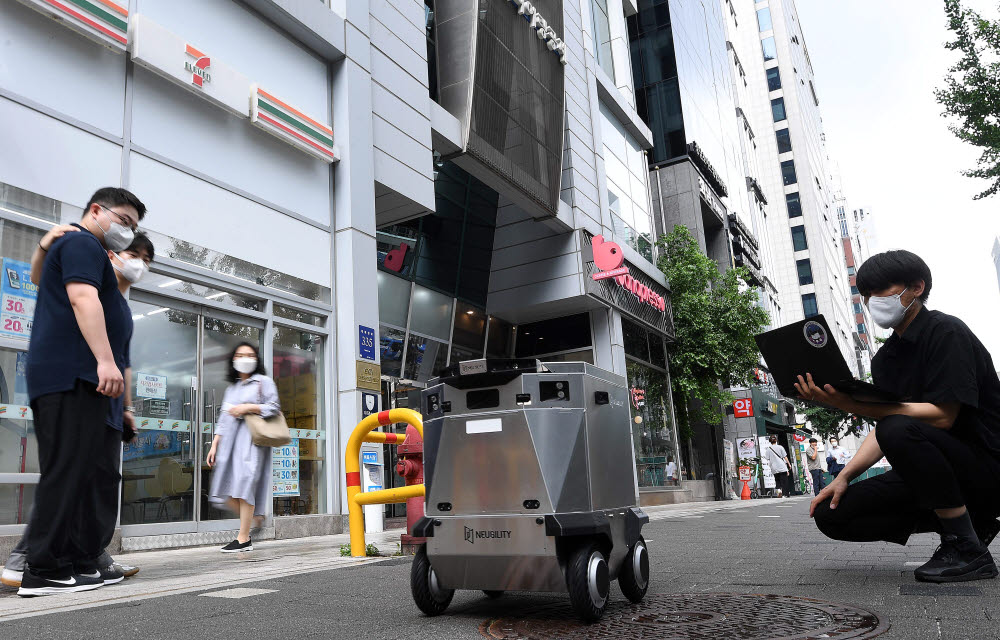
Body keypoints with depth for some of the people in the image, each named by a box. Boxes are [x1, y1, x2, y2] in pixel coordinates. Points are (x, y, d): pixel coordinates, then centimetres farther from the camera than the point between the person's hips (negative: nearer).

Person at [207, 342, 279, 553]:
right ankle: (255, 517, 17)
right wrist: (214, 445, 14)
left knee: (244, 485, -12)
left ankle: (244, 539, -8)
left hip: (251, 440, -6)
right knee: (227, 492, -3)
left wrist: (248, 407, -11)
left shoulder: (263, 382, 7)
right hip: (230, 440, 6)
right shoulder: (231, 388, 25)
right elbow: (223, 419, 22)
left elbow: (274, 408, -3)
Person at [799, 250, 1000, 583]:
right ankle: (966, 522, 4)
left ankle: (969, 550, -18)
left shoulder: (945, 332, -13)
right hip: (929, 472, 8)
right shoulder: (885, 359, 10)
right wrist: (843, 477, -6)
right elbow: (882, 429, 10)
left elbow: (942, 416, -25)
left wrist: (851, 404, -32)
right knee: (831, 514, -7)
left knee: (899, 430, -36)